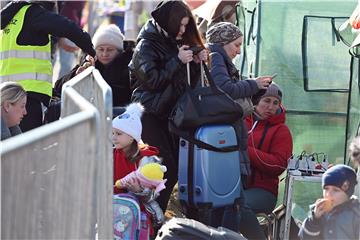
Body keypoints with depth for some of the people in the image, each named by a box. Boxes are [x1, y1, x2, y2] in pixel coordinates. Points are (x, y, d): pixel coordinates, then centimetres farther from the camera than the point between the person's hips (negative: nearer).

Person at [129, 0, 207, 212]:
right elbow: (152, 80, -16)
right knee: (165, 165, -15)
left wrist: (198, 63, -1)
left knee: (177, 165, 0)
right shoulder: (146, 45, -7)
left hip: (170, 112, 7)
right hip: (151, 113, -7)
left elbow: (190, 83, 18)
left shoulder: (176, 42, 14)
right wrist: (178, 61, -18)